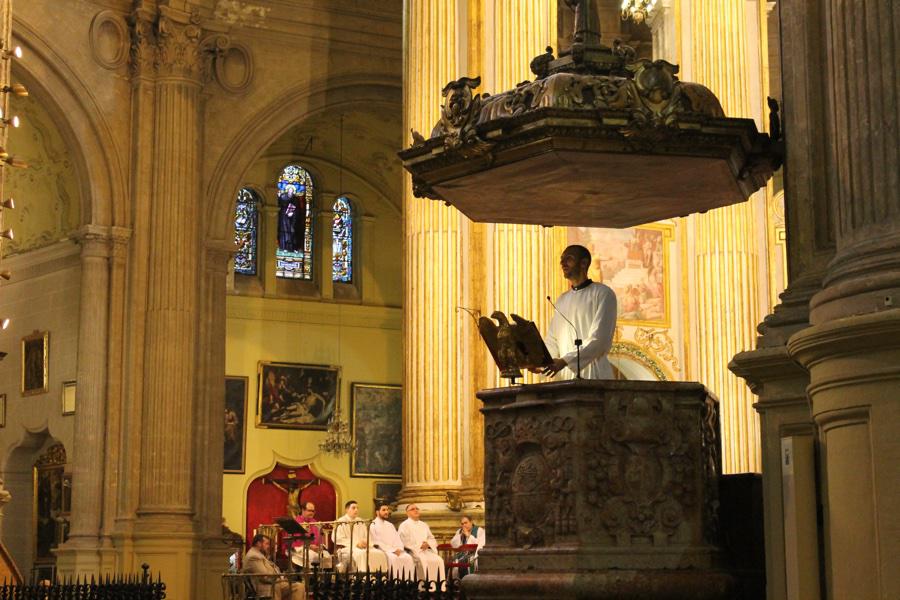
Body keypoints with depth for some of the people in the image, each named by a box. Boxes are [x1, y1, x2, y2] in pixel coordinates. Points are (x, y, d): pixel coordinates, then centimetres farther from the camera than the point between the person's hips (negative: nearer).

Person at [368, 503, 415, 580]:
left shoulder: (390, 525, 26)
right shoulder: (373, 525, 4)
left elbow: (397, 539, 18)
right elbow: (377, 542, -6)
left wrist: (399, 549, -5)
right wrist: (392, 550, -13)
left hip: (396, 550, 6)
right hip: (383, 550, -6)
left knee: (408, 558, -23)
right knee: (393, 558, -37)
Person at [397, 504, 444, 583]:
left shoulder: (424, 525, 25)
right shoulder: (404, 525, 7)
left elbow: (433, 540, 22)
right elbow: (403, 541, -6)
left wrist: (428, 544, -3)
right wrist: (419, 546, -11)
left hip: (427, 550, 5)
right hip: (413, 551, -5)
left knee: (438, 560, -24)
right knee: (423, 560, -35)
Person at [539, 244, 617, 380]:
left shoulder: (603, 294, -3)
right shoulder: (562, 300, 18)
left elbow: (599, 339, -14)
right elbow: (552, 341, 16)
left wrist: (565, 361, -22)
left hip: (593, 375, -5)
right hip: (565, 374, 6)